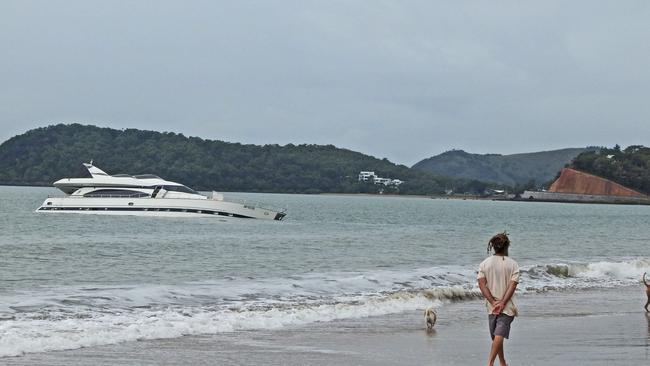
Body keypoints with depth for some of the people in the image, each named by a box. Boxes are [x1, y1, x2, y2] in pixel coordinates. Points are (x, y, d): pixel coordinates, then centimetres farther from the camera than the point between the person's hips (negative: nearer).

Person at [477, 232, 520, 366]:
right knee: (499, 335, -12)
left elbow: (482, 284, -7)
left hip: (491, 306, 3)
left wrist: (493, 302, -9)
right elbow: (512, 285, -13)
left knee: (497, 336, 17)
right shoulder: (513, 264, -5)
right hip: (507, 307, -3)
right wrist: (502, 303, -14)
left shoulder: (484, 263, 1)